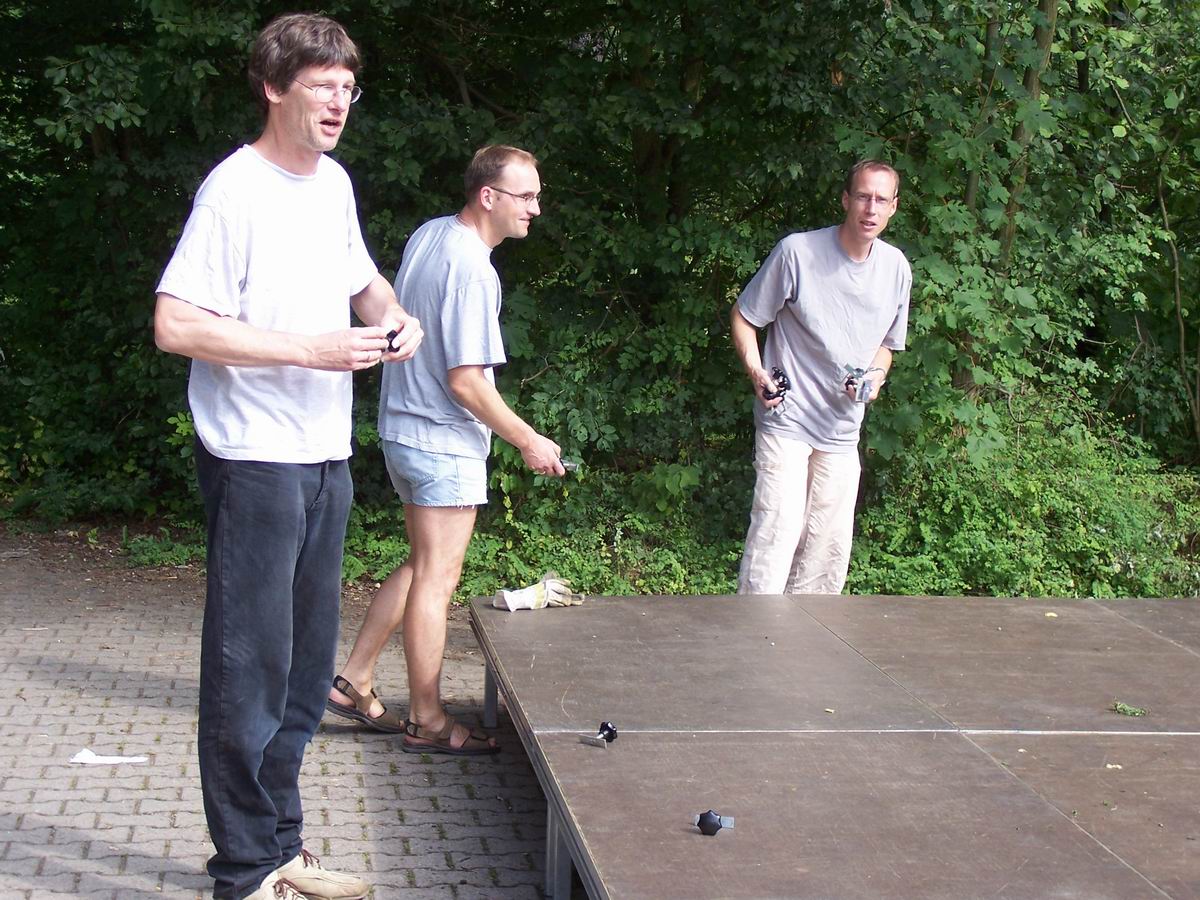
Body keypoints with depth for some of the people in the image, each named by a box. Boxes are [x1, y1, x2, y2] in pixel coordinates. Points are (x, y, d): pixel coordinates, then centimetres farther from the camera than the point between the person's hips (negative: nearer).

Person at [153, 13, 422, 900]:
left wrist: (391, 313, 5)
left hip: (325, 458, 8)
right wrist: (311, 349, -21)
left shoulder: (334, 182, 11)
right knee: (251, 668, -1)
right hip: (255, 461, -8)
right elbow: (175, 324, -19)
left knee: (307, 665, 14)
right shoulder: (236, 189, -13)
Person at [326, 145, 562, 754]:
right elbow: (467, 381, -23)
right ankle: (427, 722, 8)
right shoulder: (471, 270, -21)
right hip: (445, 441, -9)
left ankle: (354, 681, 22)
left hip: (403, 429, 9)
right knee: (436, 579, -1)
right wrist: (528, 441, -14)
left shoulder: (427, 236, 7)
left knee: (421, 568, 19)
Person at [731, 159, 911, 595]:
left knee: (831, 547, 7)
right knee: (778, 528, -15)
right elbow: (743, 317, -2)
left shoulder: (896, 268, 5)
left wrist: (875, 377, -2)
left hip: (843, 428, 6)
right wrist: (756, 371, -17)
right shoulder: (797, 252, -12)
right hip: (786, 418, -5)